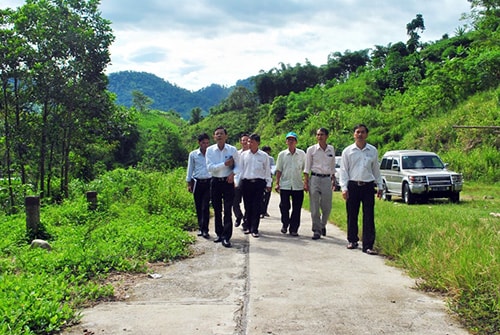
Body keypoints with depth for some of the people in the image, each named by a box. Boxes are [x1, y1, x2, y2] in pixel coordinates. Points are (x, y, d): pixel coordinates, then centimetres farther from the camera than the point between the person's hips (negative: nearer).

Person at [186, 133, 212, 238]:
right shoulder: (193, 154, 4)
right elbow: (190, 169, 10)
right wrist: (189, 183, 7)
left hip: (208, 182, -2)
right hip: (197, 182, 2)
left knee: (205, 207, -8)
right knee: (198, 207, 7)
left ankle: (205, 230, -5)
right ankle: (201, 228, 17)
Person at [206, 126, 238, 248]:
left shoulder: (232, 150, -1)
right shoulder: (210, 150, 0)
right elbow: (210, 167, -9)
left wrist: (233, 173, -13)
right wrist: (224, 164, -16)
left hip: (228, 182, -2)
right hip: (215, 182, 2)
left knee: (227, 210, -6)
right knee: (217, 210, 10)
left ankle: (226, 237, -4)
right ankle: (219, 234, 23)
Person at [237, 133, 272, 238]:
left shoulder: (264, 156, 4)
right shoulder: (244, 154, 7)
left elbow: (267, 170, 8)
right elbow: (239, 169, 11)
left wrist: (268, 184, 6)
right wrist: (237, 181, 5)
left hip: (259, 183, -1)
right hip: (246, 182, 1)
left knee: (257, 206, -3)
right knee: (247, 206, 7)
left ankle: (254, 229, 1)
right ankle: (247, 226, 18)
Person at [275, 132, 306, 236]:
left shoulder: (302, 154, 6)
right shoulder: (282, 154, 7)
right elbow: (279, 170, 8)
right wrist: (277, 183, 1)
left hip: (298, 185, 0)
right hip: (284, 185, 0)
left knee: (297, 208, 1)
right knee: (284, 206, 1)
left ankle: (294, 229, 11)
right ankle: (285, 224, 24)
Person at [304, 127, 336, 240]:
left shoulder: (331, 149, 8)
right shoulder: (311, 149, 1)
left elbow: (333, 166, 17)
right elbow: (307, 167, 2)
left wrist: (333, 180, 15)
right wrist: (306, 182, -3)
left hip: (327, 179, 2)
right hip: (314, 178, -2)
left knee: (327, 207, 3)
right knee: (315, 207, -3)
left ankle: (323, 225, 29)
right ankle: (316, 230, 6)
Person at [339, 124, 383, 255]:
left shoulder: (373, 151, 8)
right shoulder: (348, 151, 4)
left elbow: (376, 170, 15)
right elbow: (343, 170, 3)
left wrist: (379, 186, 15)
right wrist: (344, 188, -5)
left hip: (368, 186, 1)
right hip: (353, 186, 0)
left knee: (369, 217, -3)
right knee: (352, 215, 6)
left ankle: (368, 245, -1)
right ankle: (352, 240, 22)